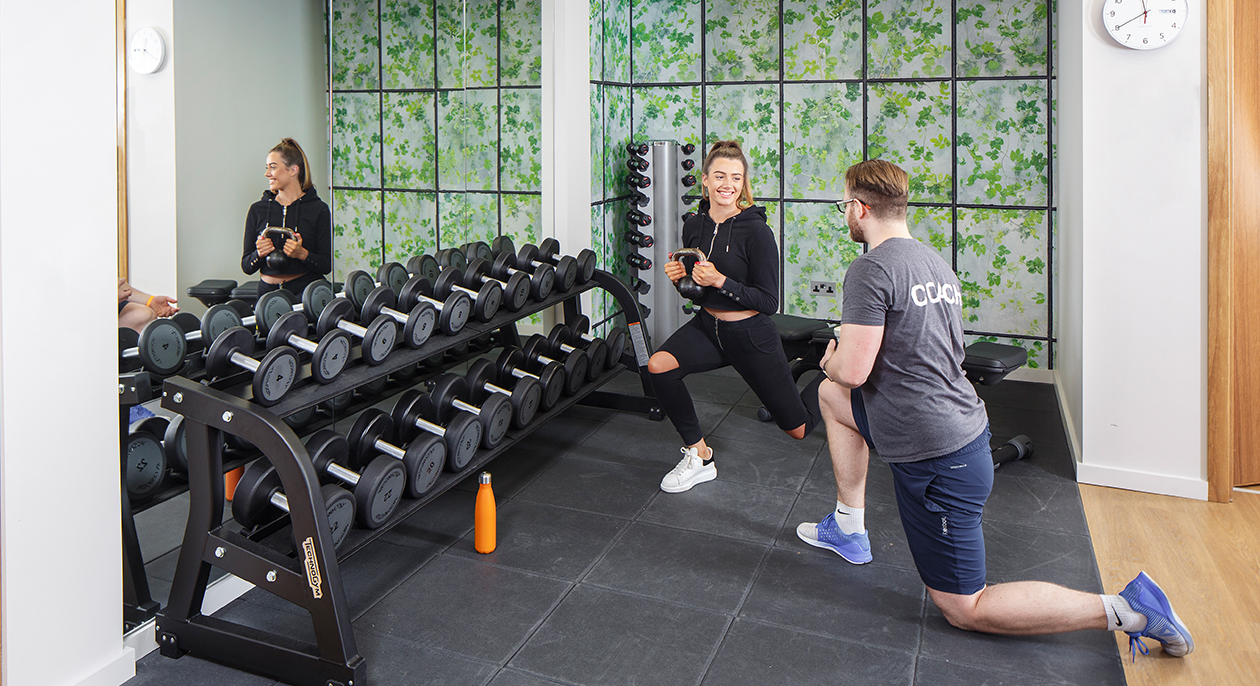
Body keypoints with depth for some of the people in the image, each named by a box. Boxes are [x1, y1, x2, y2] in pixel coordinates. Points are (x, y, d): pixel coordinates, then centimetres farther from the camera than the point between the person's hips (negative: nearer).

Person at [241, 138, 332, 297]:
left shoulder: (318, 210, 2)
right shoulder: (257, 209, 11)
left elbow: (327, 265, 0)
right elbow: (246, 266, 12)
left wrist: (302, 254, -16)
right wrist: (259, 254, -8)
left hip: (307, 291, -3)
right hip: (268, 291, 3)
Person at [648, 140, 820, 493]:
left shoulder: (756, 232, -19)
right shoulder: (693, 226, -3)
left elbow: (769, 302, -18)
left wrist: (720, 281, -29)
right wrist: (679, 277, -12)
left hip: (750, 335, -4)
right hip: (706, 326, 4)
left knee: (799, 429, 9)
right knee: (659, 365, -26)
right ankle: (699, 457, -8)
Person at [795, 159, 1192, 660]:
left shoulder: (871, 270, -17)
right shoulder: (935, 262, 11)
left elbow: (853, 370, -22)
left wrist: (830, 359, 1)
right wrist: (845, 355, 19)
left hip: (935, 458, -9)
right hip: (961, 426, 9)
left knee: (965, 610, 3)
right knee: (831, 395, 24)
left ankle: (1124, 609, -2)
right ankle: (848, 528, 30)